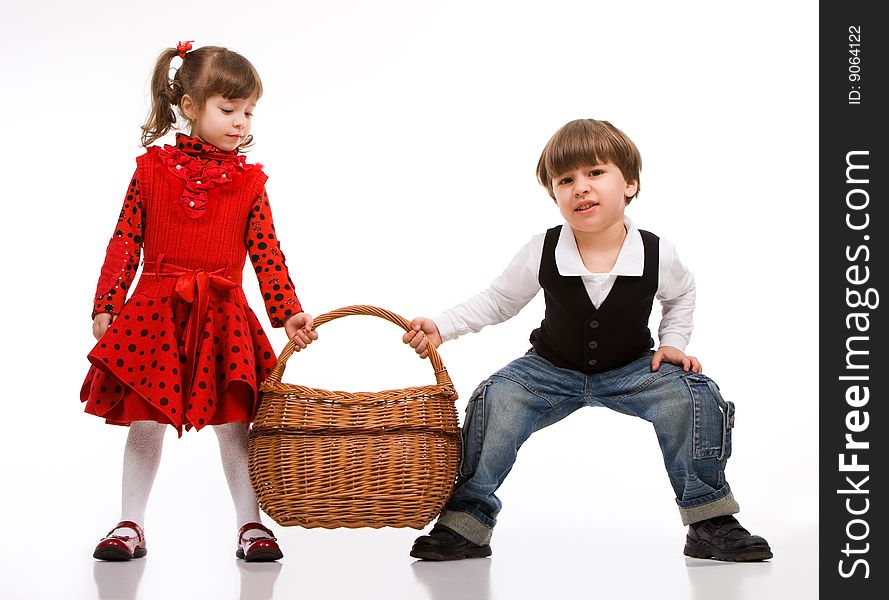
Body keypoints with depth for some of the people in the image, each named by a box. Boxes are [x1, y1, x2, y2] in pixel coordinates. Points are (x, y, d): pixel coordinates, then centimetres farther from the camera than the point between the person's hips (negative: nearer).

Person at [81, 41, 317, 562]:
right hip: (154, 314, 0)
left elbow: (268, 254, 2)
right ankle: (131, 526, 16)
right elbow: (125, 243, 3)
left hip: (221, 316, 0)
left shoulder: (249, 181, 4)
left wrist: (289, 312, -6)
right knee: (145, 422, 5)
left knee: (233, 422, 2)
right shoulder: (152, 169, 3)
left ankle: (251, 525, 12)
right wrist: (106, 305, -2)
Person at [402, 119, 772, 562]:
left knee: (694, 397, -25)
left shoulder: (656, 255, -16)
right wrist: (440, 328, -14)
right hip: (552, 370, 0)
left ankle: (710, 520, -8)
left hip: (632, 370, 0)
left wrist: (673, 343, -5)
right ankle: (467, 518, -9)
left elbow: (681, 295, 9)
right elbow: (498, 301, -3)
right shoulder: (542, 253, -18)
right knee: (495, 400, -25)